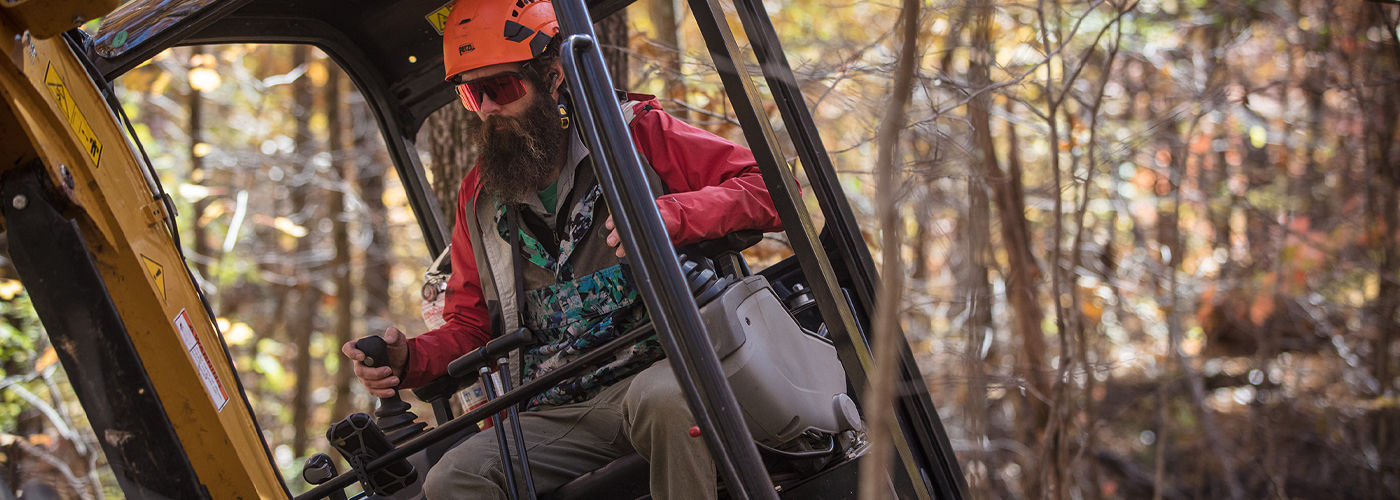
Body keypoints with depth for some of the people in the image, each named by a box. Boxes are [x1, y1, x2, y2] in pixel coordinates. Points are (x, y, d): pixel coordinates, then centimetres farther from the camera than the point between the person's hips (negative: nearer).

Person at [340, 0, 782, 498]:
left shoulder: (635, 133, 6)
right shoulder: (479, 198, 19)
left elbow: (768, 187, -3)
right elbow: (468, 326, 24)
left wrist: (668, 214, -20)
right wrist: (409, 359, 1)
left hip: (661, 369, -4)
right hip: (557, 415, 4)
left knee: (659, 398, -39)